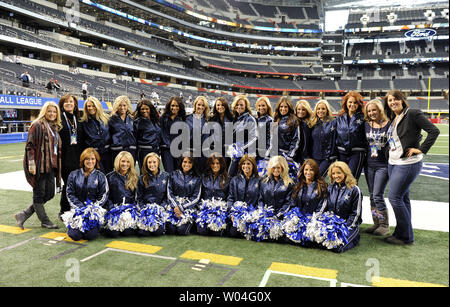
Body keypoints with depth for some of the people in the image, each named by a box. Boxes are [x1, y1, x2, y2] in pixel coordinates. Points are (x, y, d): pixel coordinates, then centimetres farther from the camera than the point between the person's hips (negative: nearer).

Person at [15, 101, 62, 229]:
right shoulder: (37, 125, -7)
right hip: (39, 166, -8)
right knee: (39, 194, 4)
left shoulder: (55, 127, 17)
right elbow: (30, 145, -12)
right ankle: (45, 221, 15)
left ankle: (23, 214, 20)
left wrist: (57, 164, 21)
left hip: (51, 166, 8)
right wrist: (31, 163, -19)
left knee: (49, 194, 9)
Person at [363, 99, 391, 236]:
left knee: (378, 195, -8)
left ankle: (384, 225, 7)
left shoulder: (389, 125, -5)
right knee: (372, 196, 10)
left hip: (383, 165, -5)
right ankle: (376, 223, 21)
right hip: (369, 165, 5)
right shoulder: (366, 125, 7)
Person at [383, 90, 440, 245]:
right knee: (403, 198, 13)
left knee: (394, 197, -9)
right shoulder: (393, 119, 14)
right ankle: (402, 233, 22)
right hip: (393, 162, 8)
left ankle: (406, 236, 4)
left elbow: (434, 131, -15)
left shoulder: (412, 114, -10)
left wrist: (421, 150, -15)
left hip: (408, 163, -8)